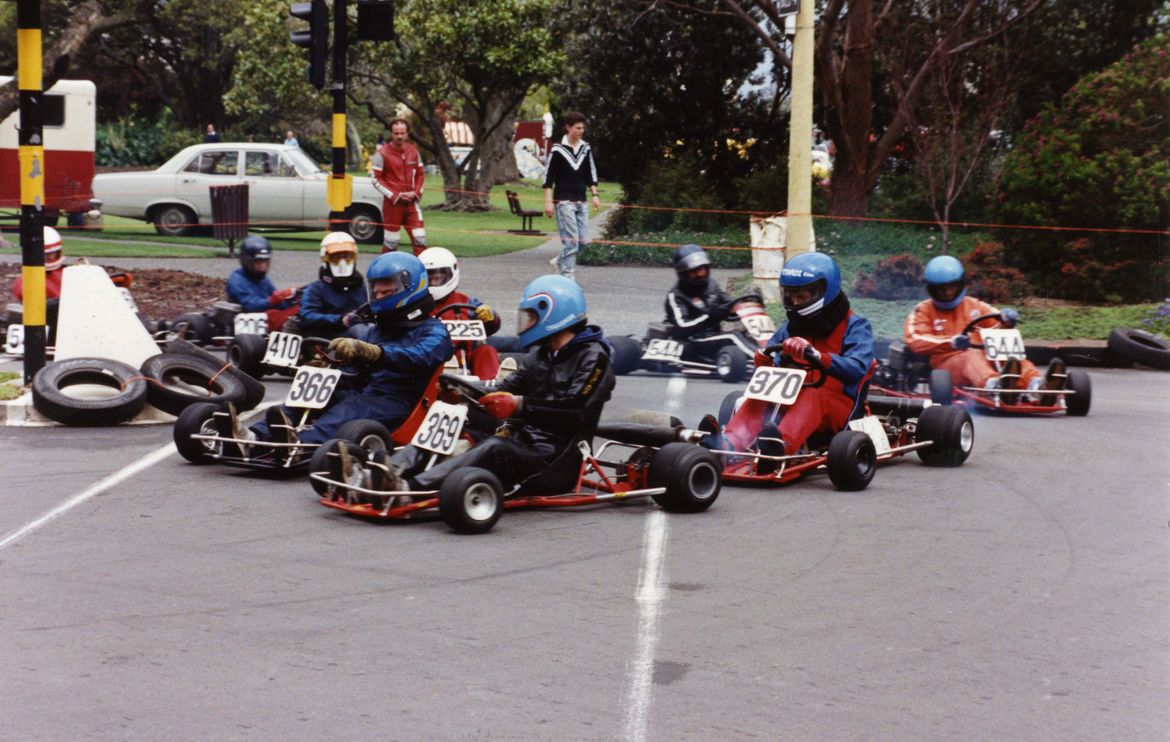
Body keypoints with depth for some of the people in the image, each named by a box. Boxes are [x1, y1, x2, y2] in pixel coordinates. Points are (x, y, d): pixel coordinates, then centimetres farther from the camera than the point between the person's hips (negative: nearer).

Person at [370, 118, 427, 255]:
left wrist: (416, 192, -1)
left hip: (411, 202, 4)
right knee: (390, 242, 0)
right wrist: (395, 196, -13)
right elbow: (376, 180, -7)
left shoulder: (413, 151, 8)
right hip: (392, 203, -4)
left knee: (420, 238, -3)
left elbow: (420, 175, 16)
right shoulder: (382, 153, -7)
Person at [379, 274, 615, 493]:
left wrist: (520, 405, -27)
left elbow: (575, 409, -19)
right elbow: (506, 390, 11)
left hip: (555, 453, -8)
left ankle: (412, 487, -50)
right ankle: (392, 470, -29)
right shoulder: (540, 355, 21)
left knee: (496, 448, -35)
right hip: (521, 437, 8)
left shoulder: (593, 358, -5)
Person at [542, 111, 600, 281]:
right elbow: (548, 177, -6)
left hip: (581, 201, 6)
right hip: (564, 201, -6)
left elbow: (591, 173, 18)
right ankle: (567, 276, -3)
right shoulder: (558, 150, -7)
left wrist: (594, 195, 9)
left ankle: (559, 261, 25)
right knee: (571, 240, -10)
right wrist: (548, 201, -11)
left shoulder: (585, 148, 9)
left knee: (583, 240, 3)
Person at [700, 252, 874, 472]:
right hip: (794, 403, 5)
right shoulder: (790, 328, 17)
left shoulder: (856, 327, -1)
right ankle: (728, 445, -47)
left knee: (812, 396, -35)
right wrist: (764, 361, -16)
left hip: (839, 409, -5)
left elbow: (856, 368, -21)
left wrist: (814, 356, -36)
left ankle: (778, 446, -64)